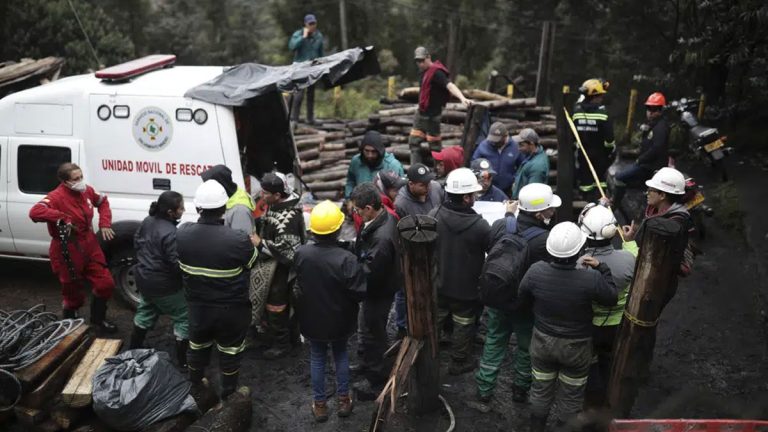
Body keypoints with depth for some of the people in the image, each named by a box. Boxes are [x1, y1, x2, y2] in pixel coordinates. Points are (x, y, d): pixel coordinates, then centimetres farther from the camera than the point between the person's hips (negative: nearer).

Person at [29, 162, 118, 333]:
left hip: (90, 246, 7)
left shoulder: (87, 191, 0)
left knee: (105, 284, 9)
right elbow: (35, 212, -40)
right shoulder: (56, 196, -23)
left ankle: (98, 319, 33)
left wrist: (104, 223, 7)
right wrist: (62, 218, -41)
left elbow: (103, 201, 19)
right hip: (67, 251, -7)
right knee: (73, 293, 8)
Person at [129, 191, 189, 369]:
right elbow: (178, 264, -28)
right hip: (164, 285, -9)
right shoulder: (170, 233, -31)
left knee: (146, 312, 29)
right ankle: (183, 360, 11)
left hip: (144, 278, 9)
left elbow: (137, 242, 13)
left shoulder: (147, 221, -3)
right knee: (184, 318, 5)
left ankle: (134, 349, 44)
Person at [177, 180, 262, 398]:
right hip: (231, 309, -3)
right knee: (229, 351, 19)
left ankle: (194, 387, 48)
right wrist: (256, 244, 12)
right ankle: (228, 394, 37)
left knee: (197, 346, 27)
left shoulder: (182, 233, -16)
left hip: (197, 305, 4)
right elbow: (252, 262, -10)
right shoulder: (238, 239, -30)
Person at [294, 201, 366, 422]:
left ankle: (319, 404, 29)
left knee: (317, 358, 19)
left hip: (311, 318, 2)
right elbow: (359, 293, -22)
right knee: (341, 354, 22)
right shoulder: (346, 259, -30)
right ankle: (343, 399, 31)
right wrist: (359, 271, -4)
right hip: (339, 320, -2)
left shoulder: (301, 253, -17)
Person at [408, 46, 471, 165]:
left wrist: (462, 98, -49)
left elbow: (449, 85, -33)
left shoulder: (436, 72, -19)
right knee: (414, 141, 12)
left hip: (432, 115, -10)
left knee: (434, 144, -2)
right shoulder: (424, 71, 10)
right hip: (421, 113, 10)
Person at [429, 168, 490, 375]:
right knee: (463, 325, 18)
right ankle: (459, 362, 35)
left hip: (438, 283, 4)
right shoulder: (479, 225, -29)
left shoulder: (434, 215, -17)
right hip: (466, 288, -4)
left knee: (433, 321, 23)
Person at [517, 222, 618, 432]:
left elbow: (522, 298, -3)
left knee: (541, 391, 23)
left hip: (543, 341, 2)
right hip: (576, 346, -2)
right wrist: (601, 268, -4)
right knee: (571, 397, 21)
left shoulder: (536, 271, -23)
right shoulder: (591, 278, -30)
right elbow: (611, 298, -9)